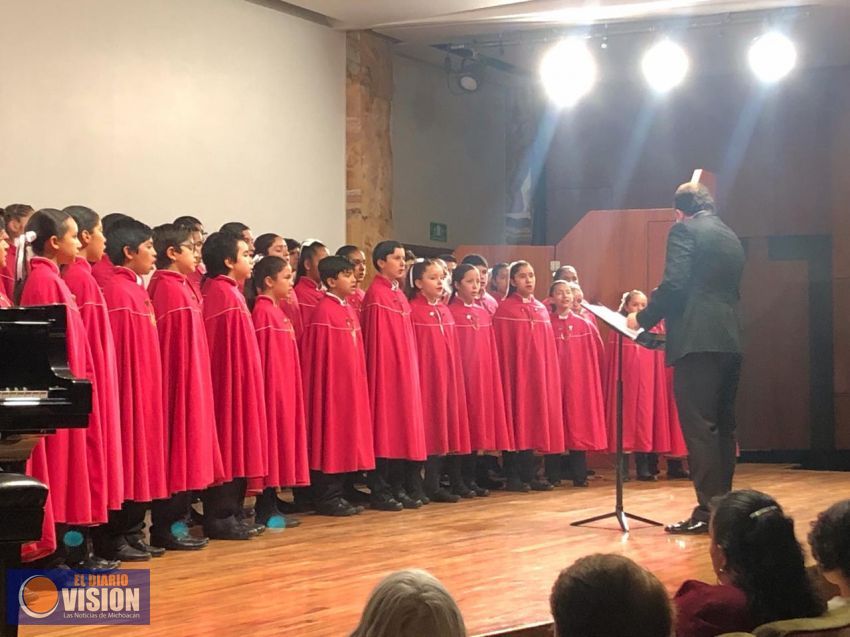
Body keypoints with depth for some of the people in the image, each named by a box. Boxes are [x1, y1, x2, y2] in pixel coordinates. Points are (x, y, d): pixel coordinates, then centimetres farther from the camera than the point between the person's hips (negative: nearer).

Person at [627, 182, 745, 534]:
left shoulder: (684, 230, -2)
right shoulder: (731, 237, 21)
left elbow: (674, 284, -14)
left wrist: (643, 318, -1)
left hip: (697, 341, -8)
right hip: (729, 342, 8)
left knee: (699, 427, -9)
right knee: (722, 426, 12)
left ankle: (707, 510, -11)